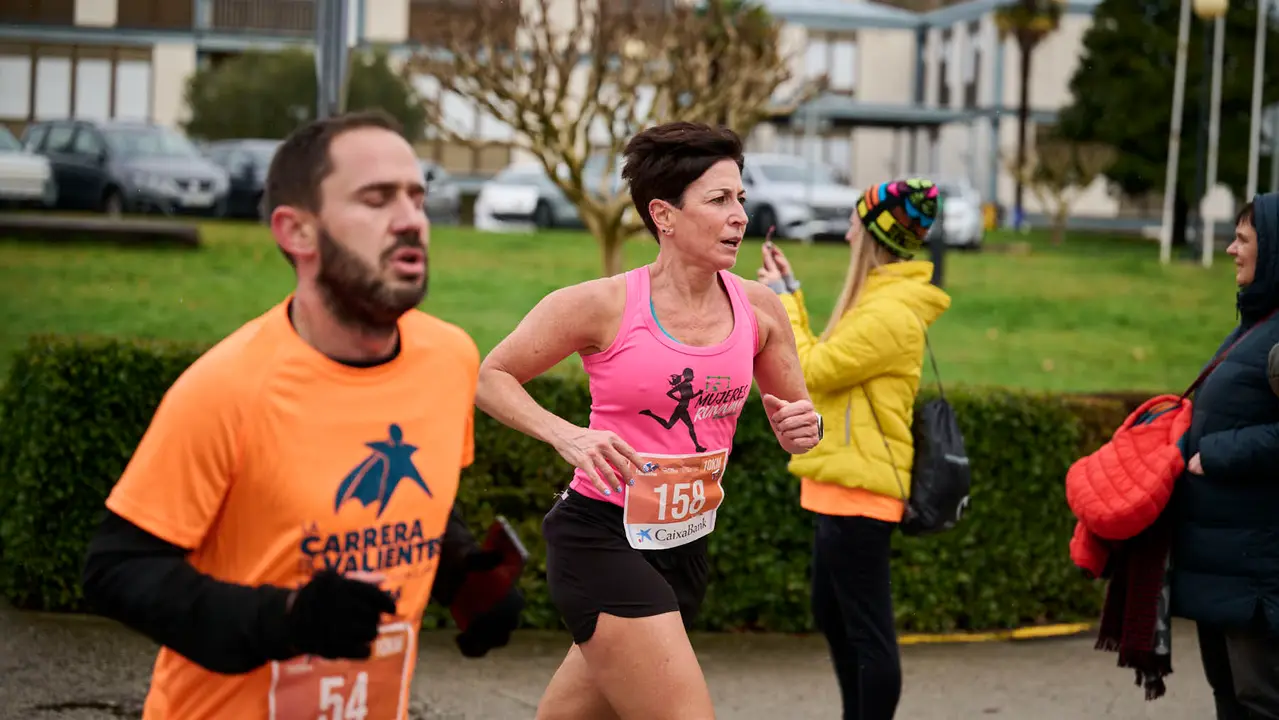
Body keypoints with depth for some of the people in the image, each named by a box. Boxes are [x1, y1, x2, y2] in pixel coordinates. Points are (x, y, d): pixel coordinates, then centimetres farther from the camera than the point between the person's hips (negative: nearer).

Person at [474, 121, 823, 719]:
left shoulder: (758, 308, 1)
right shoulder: (604, 305, -13)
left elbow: (794, 417, 15)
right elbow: (490, 375, -4)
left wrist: (802, 429, -9)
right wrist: (566, 436, -20)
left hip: (687, 543, 6)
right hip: (601, 540, -6)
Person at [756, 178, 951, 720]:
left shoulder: (890, 313, -19)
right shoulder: (881, 299, 13)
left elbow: (810, 371, -17)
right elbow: (823, 363, 17)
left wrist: (783, 300, -6)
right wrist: (788, 294, 15)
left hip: (858, 490, -11)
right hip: (845, 484, 11)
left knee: (868, 630, -4)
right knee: (832, 615, 20)